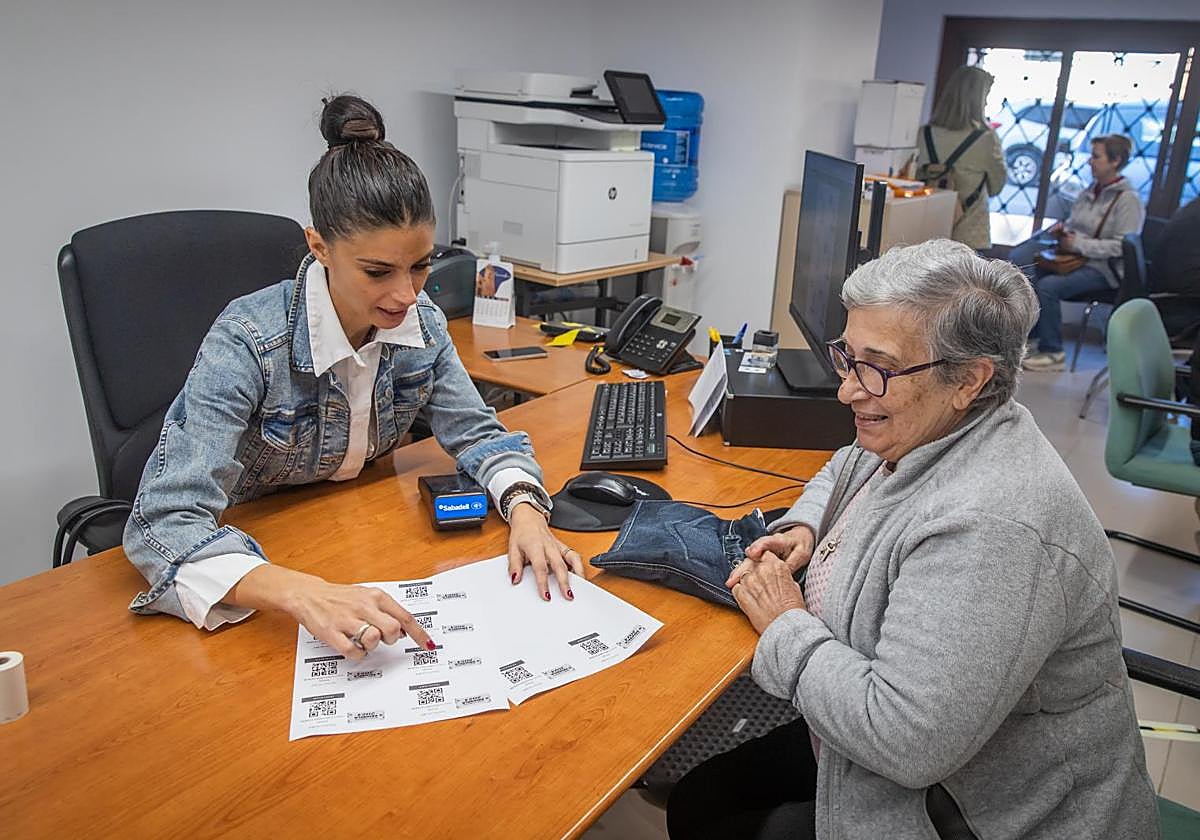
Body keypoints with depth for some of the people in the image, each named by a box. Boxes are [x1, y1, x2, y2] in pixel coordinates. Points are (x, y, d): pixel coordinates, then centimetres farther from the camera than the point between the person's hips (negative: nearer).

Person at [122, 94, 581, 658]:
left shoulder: (420, 321, -11)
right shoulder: (248, 342, -27)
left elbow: (476, 433, -2)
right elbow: (165, 521, -33)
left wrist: (524, 508, -23)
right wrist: (302, 593, -50)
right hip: (251, 551, -3)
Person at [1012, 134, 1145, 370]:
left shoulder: (1128, 200, -10)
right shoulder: (1090, 192, 13)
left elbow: (1122, 246, -18)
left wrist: (1079, 244, -20)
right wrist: (1062, 230, 4)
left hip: (1102, 267, -8)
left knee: (1048, 286, -30)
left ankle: (1052, 352, -16)